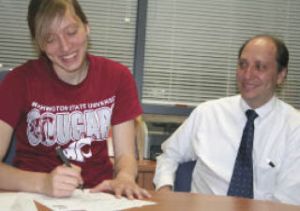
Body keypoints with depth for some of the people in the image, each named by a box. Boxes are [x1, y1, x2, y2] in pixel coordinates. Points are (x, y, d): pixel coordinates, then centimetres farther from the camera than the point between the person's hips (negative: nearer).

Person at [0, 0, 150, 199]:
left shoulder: (117, 76, -2)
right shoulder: (21, 80, -10)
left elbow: (125, 154, -1)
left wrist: (124, 178, -21)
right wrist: (42, 183, -31)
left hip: (98, 193, 2)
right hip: (35, 196, -1)